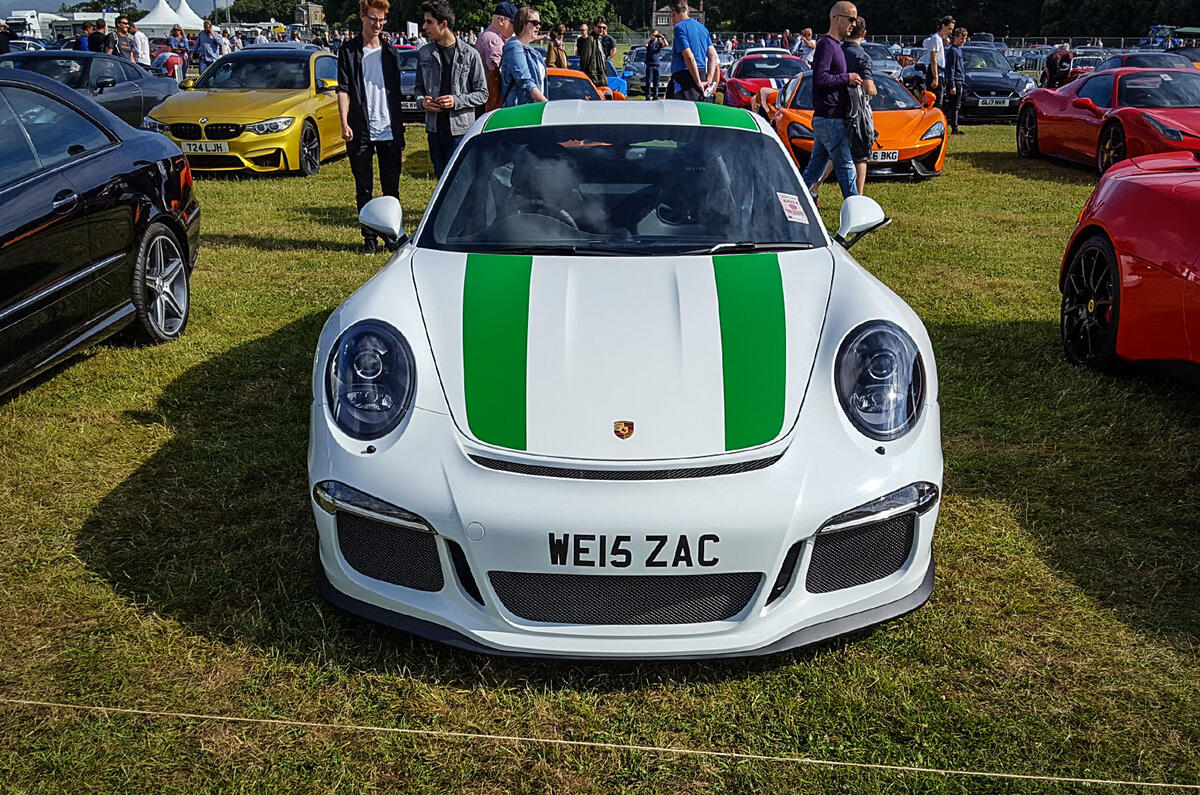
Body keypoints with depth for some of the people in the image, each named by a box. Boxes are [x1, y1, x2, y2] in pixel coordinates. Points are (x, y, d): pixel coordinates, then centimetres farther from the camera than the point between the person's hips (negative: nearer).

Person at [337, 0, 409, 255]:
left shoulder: (390, 52, 11)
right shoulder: (349, 51, 2)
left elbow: (396, 92, 14)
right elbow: (343, 89, -2)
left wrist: (400, 132, 11)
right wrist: (344, 123, -15)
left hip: (389, 131, 2)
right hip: (360, 132, -2)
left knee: (391, 188, 5)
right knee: (364, 189, 5)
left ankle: (392, 235, 15)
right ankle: (369, 238, 13)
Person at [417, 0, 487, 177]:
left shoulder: (470, 54, -3)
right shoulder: (424, 53, 9)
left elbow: (482, 94, 0)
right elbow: (419, 87, 19)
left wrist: (457, 101, -16)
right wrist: (422, 101, -4)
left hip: (460, 129, -4)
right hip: (434, 129, 5)